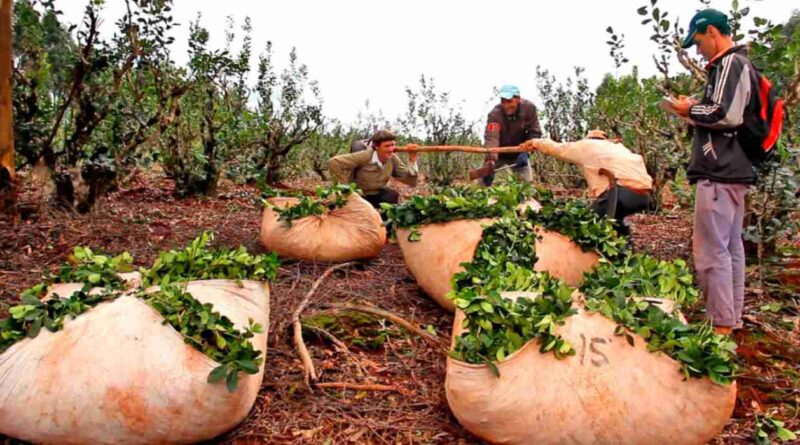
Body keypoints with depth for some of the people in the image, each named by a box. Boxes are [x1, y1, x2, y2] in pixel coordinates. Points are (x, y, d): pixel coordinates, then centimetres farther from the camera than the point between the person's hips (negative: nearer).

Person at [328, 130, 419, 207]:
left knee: (393, 196, -22)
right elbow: (334, 162, -33)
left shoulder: (393, 159, -11)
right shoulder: (365, 157, -28)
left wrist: (412, 159, -24)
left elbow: (411, 182, -11)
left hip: (377, 194, 4)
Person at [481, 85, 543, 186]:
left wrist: (526, 151, -32)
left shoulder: (529, 108, -22)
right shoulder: (495, 114, -33)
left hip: (518, 153, 2)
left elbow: (535, 132, -15)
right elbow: (491, 138, -46)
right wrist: (490, 161, -63)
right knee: (483, 181, -8)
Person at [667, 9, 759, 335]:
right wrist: (697, 112, 13)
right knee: (731, 248, 14)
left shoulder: (731, 64, -11)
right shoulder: (739, 65, 20)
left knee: (711, 251, -9)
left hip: (720, 173, -11)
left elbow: (727, 114, -22)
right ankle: (733, 319, 23)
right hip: (734, 170, 11)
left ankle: (721, 326, -5)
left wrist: (691, 111, -7)